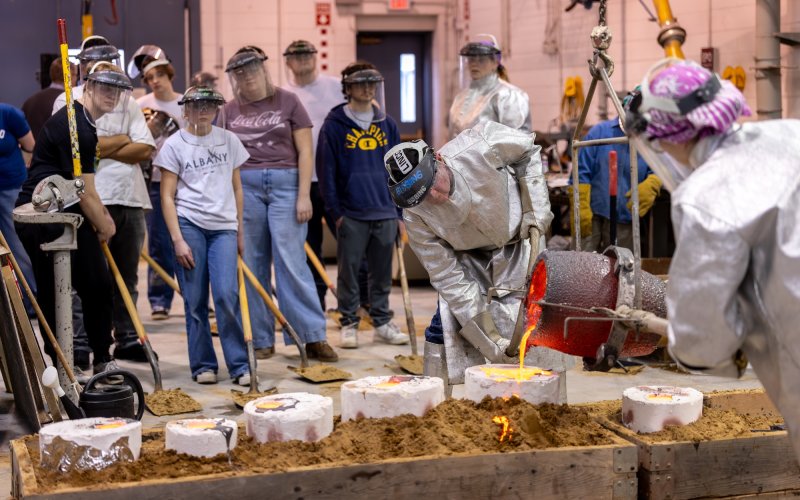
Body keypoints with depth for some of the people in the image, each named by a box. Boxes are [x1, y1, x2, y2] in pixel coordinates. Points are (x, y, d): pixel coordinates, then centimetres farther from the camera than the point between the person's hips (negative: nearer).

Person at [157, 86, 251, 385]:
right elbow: (167, 196, -1)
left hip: (224, 226, 2)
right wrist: (177, 239, -8)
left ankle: (239, 365, -1)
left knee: (226, 295, -10)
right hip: (189, 224, -1)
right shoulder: (174, 145, 2)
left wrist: (240, 231, 13)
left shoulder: (228, 141, 11)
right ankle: (203, 365, 14)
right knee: (195, 301, 2)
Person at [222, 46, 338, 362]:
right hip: (245, 187, 3)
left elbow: (305, 151, 1)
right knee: (252, 266, 4)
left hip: (285, 183, -3)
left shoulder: (288, 102, 4)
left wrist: (304, 195, -7)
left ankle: (313, 337, -2)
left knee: (291, 262, -7)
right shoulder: (229, 111, 12)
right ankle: (261, 340, 13)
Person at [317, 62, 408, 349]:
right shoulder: (334, 125, -2)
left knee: (382, 271, 11)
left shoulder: (386, 124, 10)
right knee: (349, 271, 4)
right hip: (351, 214, -3)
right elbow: (326, 171, -3)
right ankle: (349, 323, 15)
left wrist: (401, 212, 9)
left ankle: (382, 321, 22)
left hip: (385, 213, 3)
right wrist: (334, 212, -8)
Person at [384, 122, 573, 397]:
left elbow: (528, 151, -9)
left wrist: (536, 211, -16)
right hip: (468, 259, 2)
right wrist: (492, 342, -23)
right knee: (445, 329, -5)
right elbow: (450, 279, -20)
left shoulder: (480, 146, -32)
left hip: (519, 244, -1)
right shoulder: (415, 218, -26)